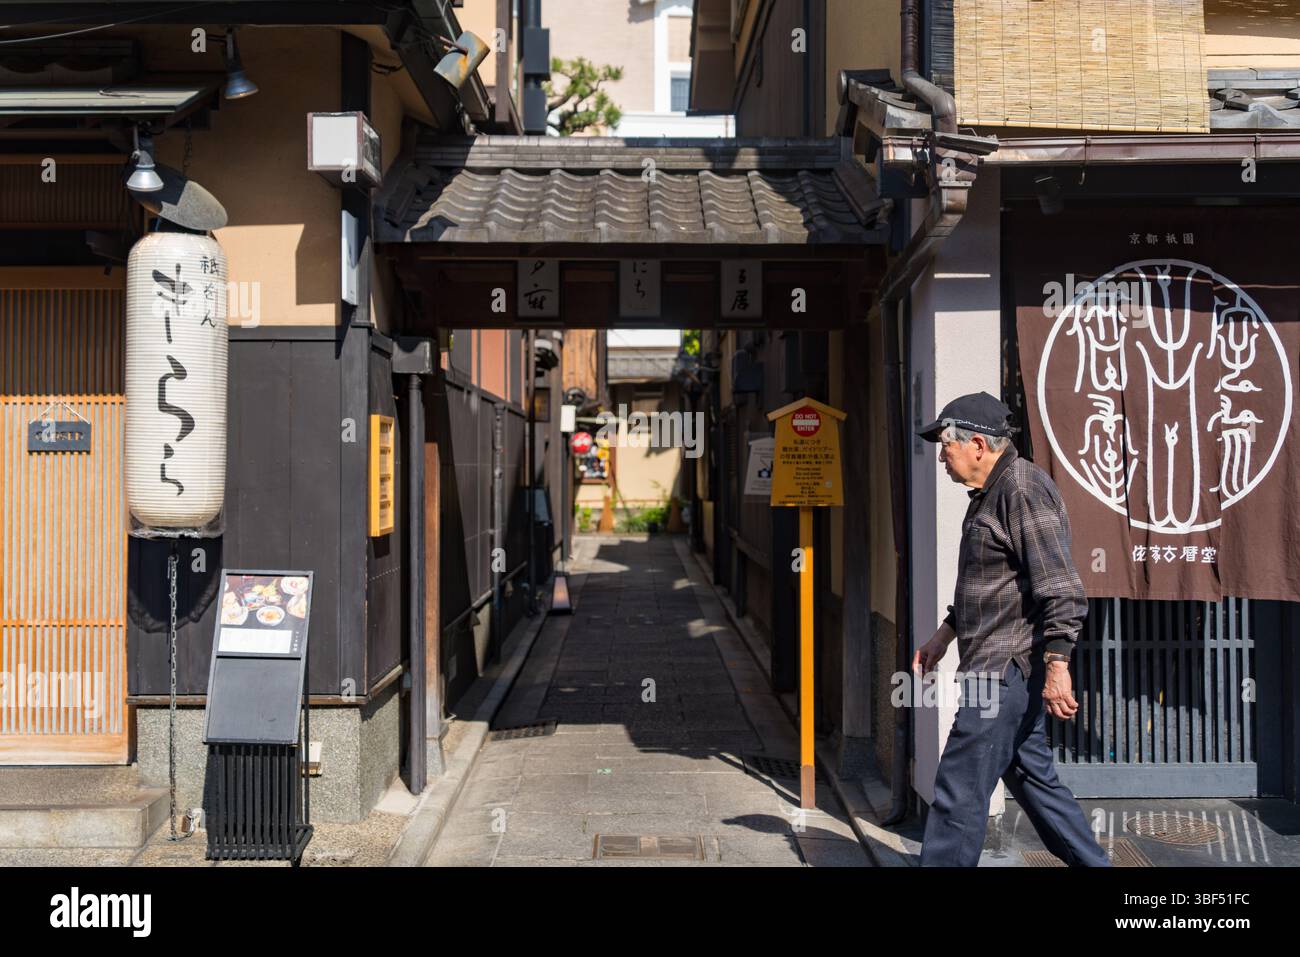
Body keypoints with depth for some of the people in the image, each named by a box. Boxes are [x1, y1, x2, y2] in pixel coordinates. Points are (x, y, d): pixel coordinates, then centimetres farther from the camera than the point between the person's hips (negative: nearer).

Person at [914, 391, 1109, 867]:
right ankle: (1092, 862, 29)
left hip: (1006, 671, -11)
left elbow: (1060, 589, -22)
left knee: (959, 791, -6)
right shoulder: (991, 493, 16)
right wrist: (943, 636, 25)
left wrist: (1056, 666, -25)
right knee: (1032, 778, 18)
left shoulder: (1023, 488, -16)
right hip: (1000, 669, 11)